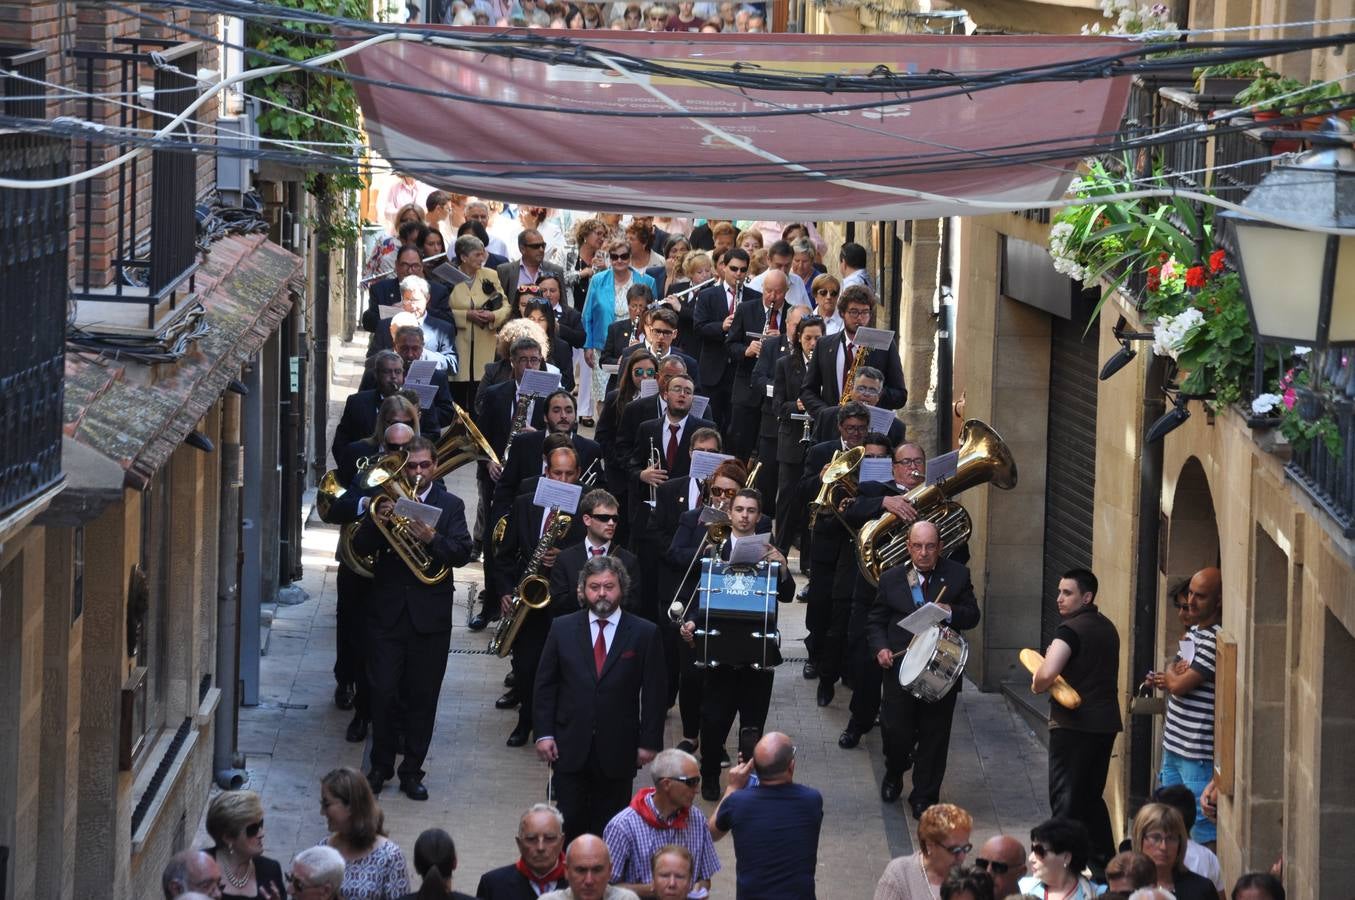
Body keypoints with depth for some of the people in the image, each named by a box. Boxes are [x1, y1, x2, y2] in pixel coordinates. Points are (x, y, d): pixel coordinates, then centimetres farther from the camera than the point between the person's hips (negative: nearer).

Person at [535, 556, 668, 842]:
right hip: (570, 748, 1)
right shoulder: (562, 628, 4)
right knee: (569, 822, 0)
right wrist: (543, 733, -1)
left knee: (609, 829, 4)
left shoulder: (645, 634, -1)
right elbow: (545, 684, 7)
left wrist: (649, 743, -3)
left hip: (617, 752, -1)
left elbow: (654, 692, 1)